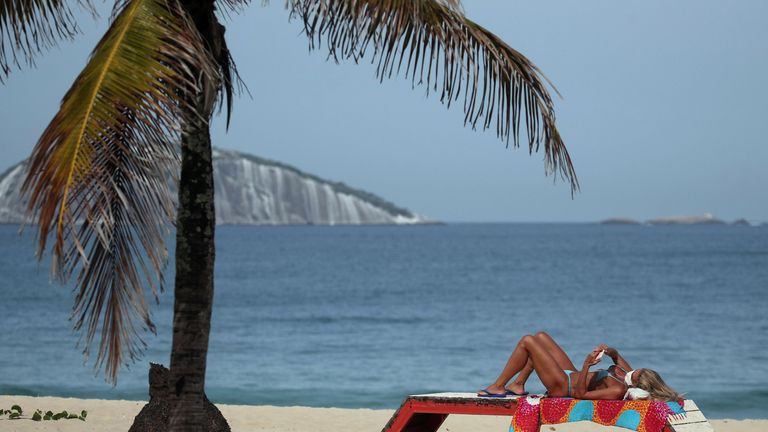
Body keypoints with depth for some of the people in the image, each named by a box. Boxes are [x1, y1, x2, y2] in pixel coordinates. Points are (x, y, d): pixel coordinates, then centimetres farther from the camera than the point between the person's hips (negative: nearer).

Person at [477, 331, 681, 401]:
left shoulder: (618, 391, -33)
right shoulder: (629, 375, -9)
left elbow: (580, 394, -33)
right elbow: (617, 355, 12)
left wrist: (586, 365, -41)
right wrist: (608, 350, -12)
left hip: (562, 386, -9)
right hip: (571, 375, 9)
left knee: (527, 341, -10)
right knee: (540, 336, 16)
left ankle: (498, 387, 8)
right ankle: (517, 385, 24)